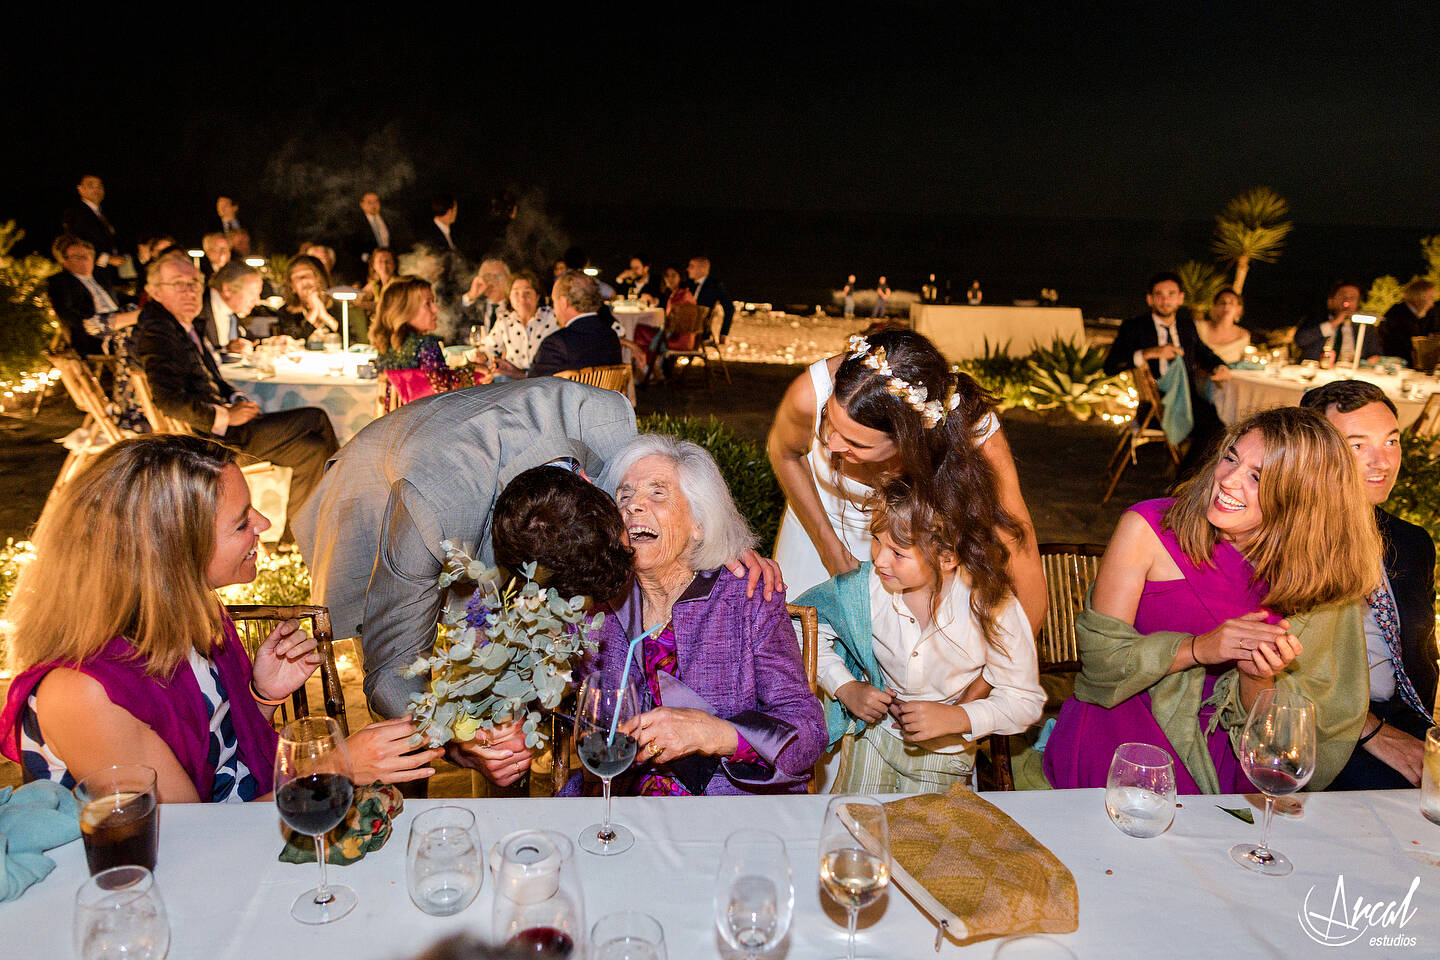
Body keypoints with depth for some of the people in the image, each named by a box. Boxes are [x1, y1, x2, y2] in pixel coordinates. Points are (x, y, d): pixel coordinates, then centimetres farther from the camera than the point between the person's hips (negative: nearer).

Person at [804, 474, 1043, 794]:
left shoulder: (992, 606, -28)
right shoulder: (868, 586, -23)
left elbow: (1026, 701, -17)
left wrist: (956, 717, -29)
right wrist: (846, 689, -17)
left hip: (945, 752, -1)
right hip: (873, 728, 2)